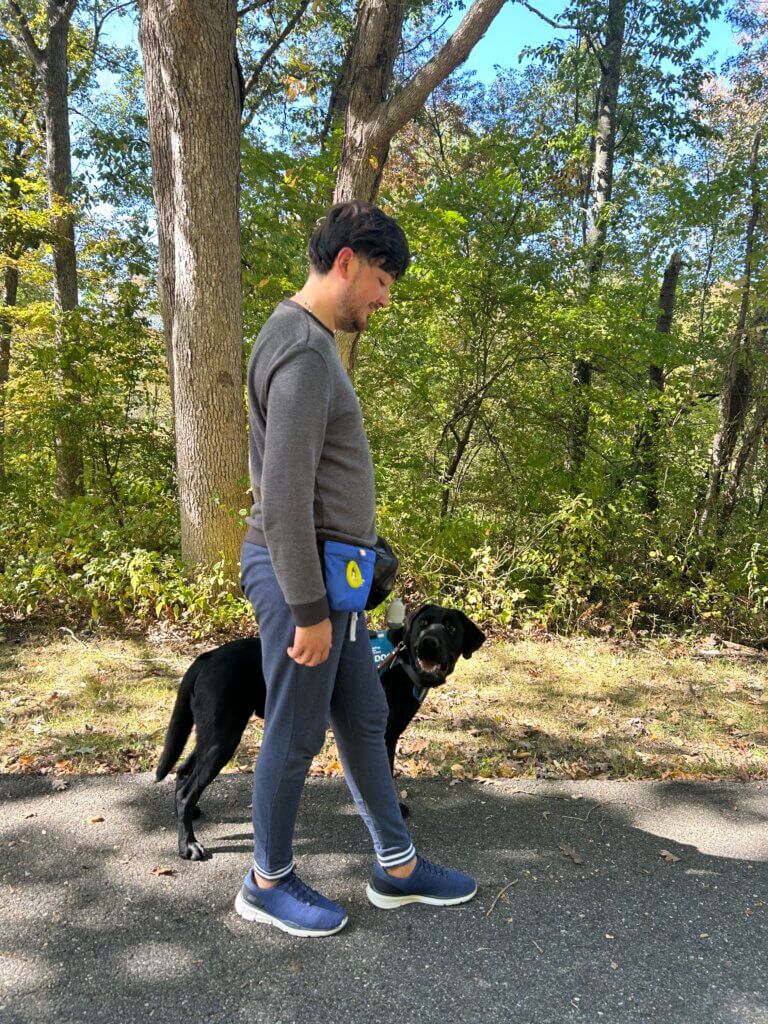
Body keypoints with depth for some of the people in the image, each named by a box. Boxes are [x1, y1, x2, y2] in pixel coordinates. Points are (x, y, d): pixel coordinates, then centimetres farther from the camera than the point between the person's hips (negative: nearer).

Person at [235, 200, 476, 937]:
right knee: (296, 735, 6)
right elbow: (283, 496, -23)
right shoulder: (302, 349, -17)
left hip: (328, 573, 10)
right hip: (303, 575, -10)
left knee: (365, 718, 17)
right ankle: (268, 883, 28)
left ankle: (398, 867, 33)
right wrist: (309, 609, -19)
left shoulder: (308, 342, 16)